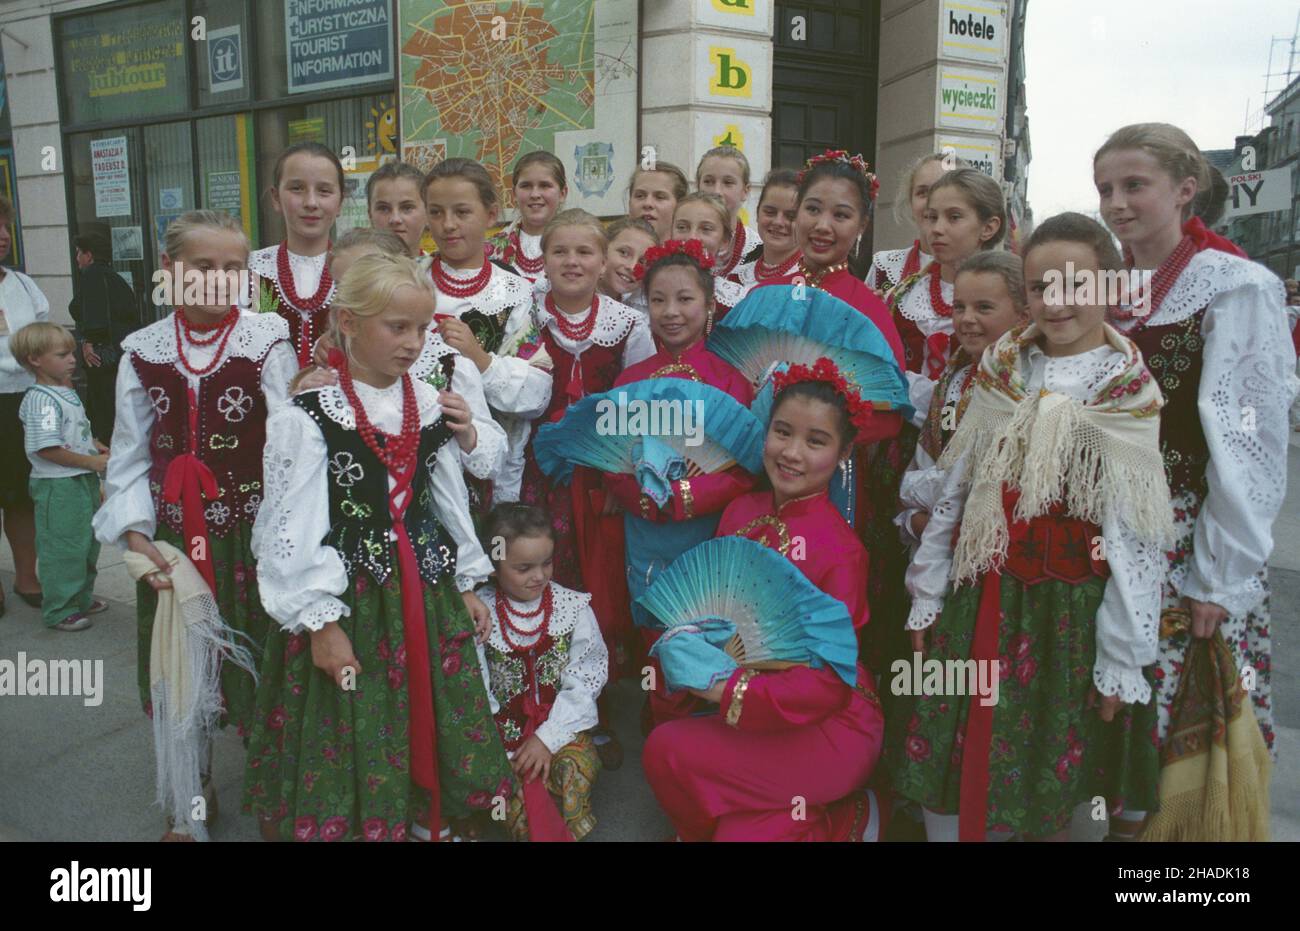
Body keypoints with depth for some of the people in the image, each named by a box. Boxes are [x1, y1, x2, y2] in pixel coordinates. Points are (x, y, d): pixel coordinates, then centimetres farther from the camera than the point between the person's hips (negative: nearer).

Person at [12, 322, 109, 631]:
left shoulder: (68, 393, 11)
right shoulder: (41, 400, -19)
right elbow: (47, 449, -24)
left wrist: (97, 446, 7)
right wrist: (92, 462, -20)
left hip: (83, 481, 10)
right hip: (58, 487, -10)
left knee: (88, 544, 20)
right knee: (64, 550, -1)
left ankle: (82, 598, 36)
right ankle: (59, 611, 12)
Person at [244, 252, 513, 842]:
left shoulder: (429, 406, 5)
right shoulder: (309, 416, -12)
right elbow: (295, 528, -13)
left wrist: (466, 585, 14)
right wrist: (321, 622, -14)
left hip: (427, 594, 5)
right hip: (349, 600, -5)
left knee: (433, 724, 14)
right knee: (352, 734, 5)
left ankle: (433, 822, 35)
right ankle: (354, 822, 29)